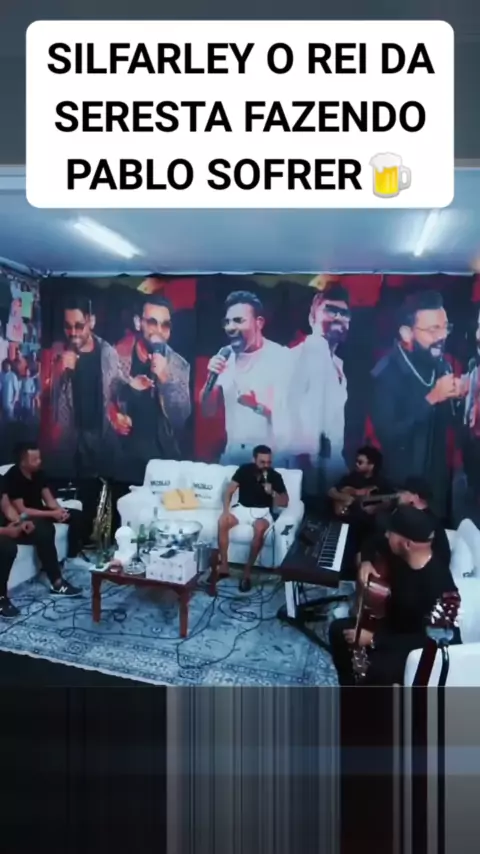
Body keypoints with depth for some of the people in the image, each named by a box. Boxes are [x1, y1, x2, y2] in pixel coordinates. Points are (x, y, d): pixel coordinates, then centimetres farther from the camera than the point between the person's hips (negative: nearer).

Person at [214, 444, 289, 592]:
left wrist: (272, 493, -24)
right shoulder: (244, 470, -2)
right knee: (222, 521, -29)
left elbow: (285, 503, -5)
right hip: (242, 508, 2)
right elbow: (229, 491, -3)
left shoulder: (275, 476, -5)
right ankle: (223, 566, -19)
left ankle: (247, 571, -27)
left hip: (262, 511, -2)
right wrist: (226, 511, -18)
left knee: (260, 528, -37)